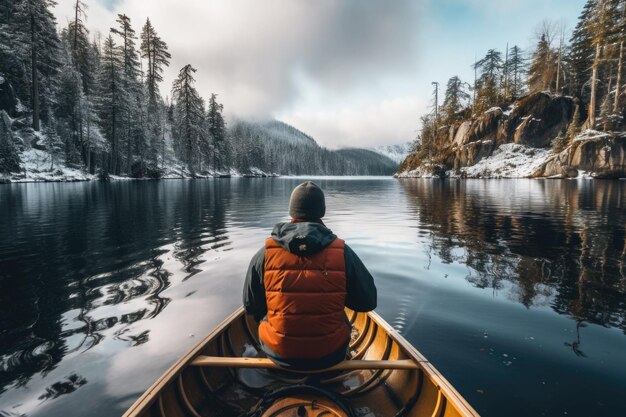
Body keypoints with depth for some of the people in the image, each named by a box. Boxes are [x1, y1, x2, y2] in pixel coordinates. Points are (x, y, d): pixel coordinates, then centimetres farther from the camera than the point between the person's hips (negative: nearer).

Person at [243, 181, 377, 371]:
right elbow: (368, 302, -4)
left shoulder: (264, 255, -14)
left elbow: (251, 307, -1)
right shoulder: (343, 253, -14)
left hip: (279, 356, 0)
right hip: (330, 356, 1)